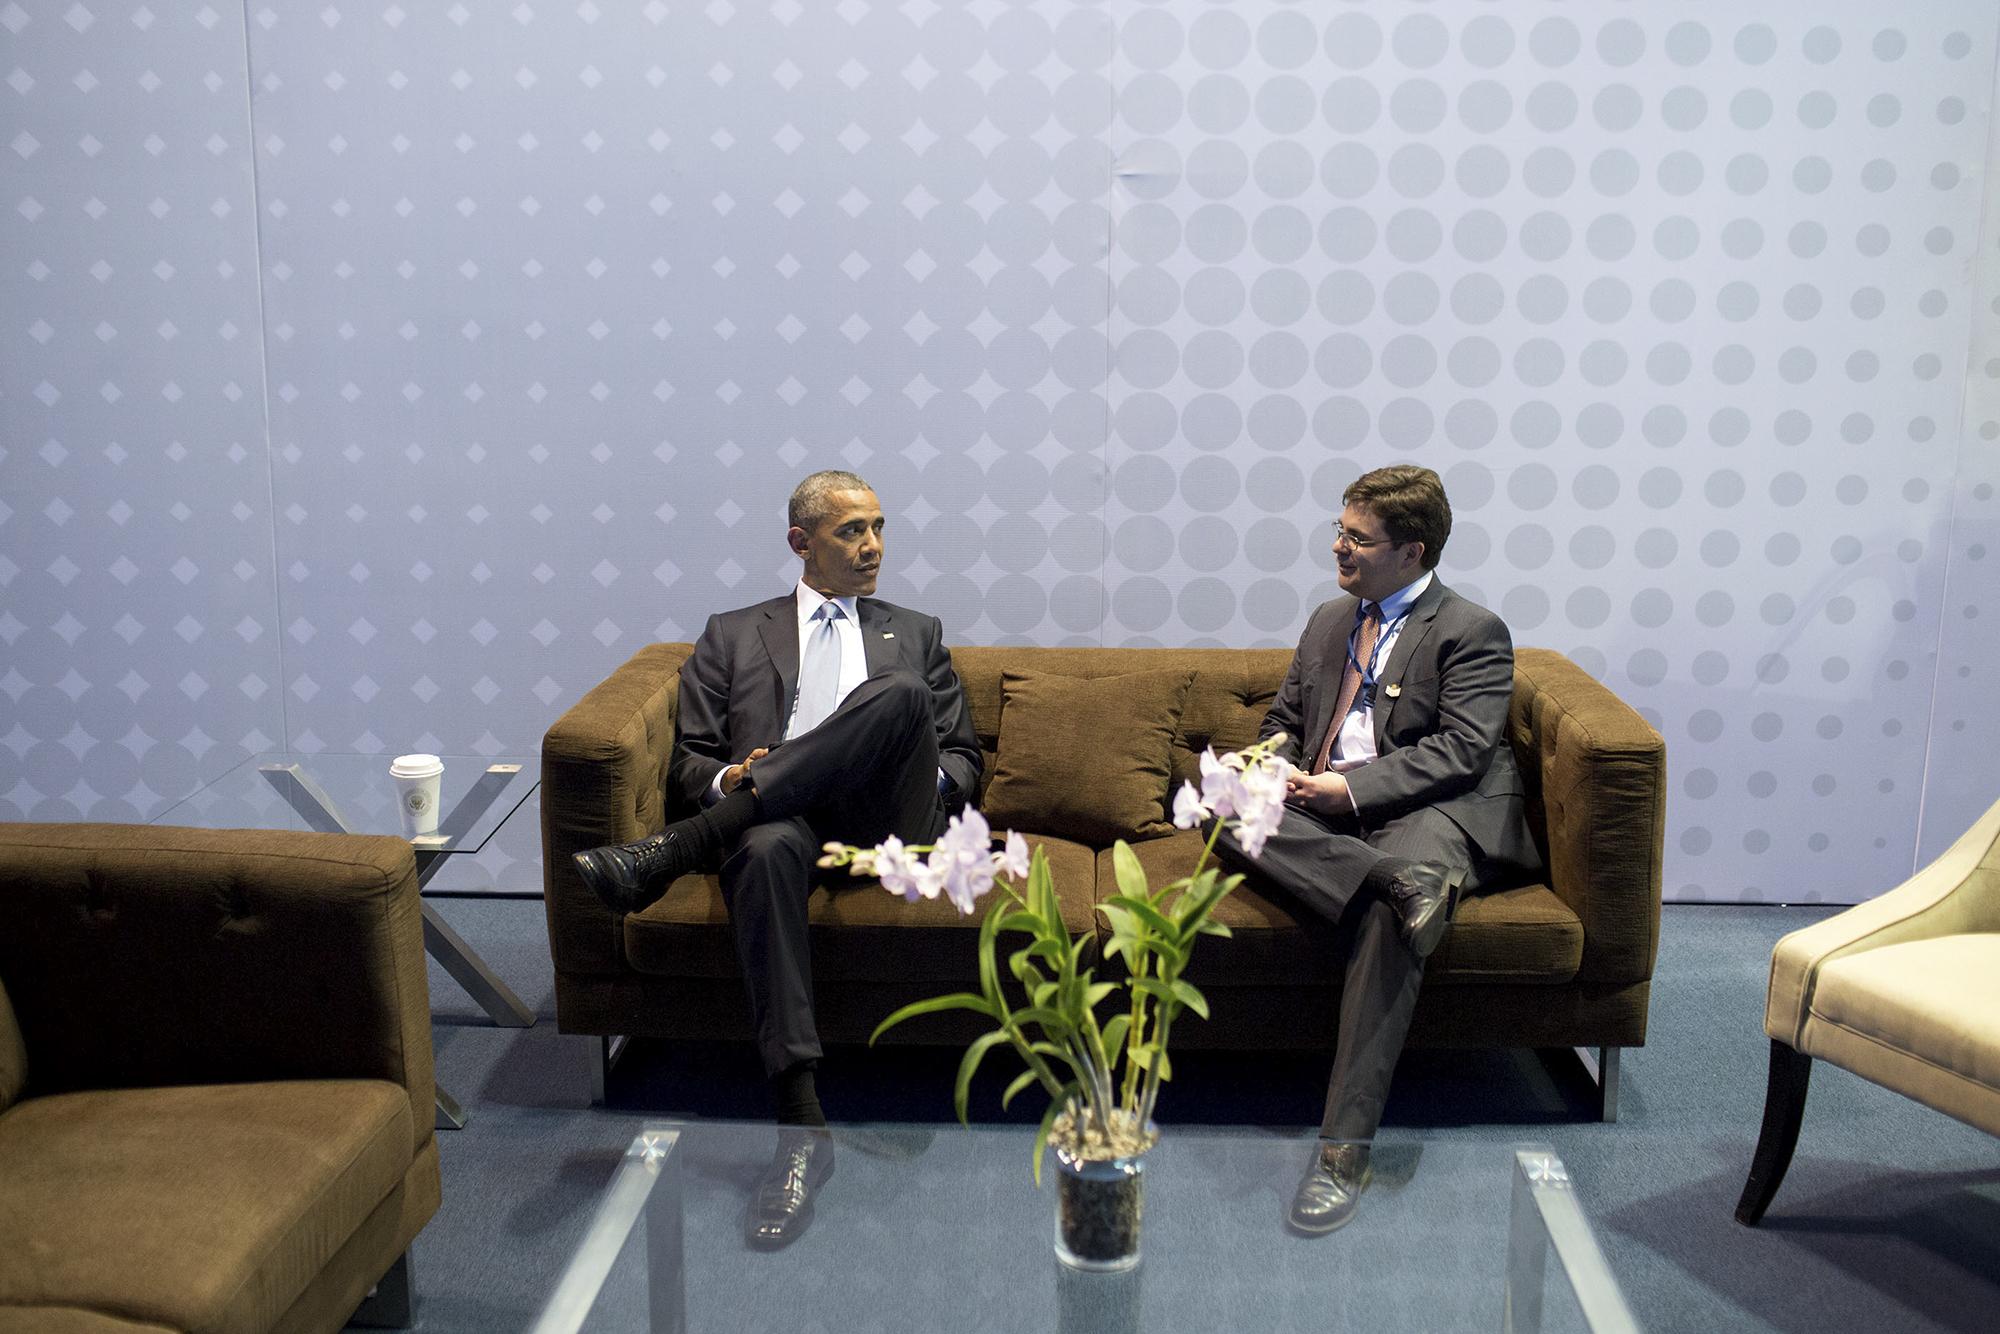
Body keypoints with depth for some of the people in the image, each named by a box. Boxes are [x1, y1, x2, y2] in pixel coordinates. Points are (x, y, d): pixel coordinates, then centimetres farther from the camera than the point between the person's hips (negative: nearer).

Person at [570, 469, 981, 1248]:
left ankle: (674, 852, -35)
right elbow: (688, 764, 16)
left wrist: (924, 773, -2)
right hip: (779, 818, 0)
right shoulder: (733, 635, 24)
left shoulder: (916, 635, 28)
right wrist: (728, 780, -8)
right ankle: (801, 1125, -43)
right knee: (768, 851, -40)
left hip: (884, 825, 1)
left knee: (900, 695, -32)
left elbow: (964, 760, 22)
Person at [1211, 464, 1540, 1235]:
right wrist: (1280, 768, 2)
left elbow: (1461, 751, -9)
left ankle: (1345, 1146, -37)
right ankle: (1399, 883, -39)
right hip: (1319, 816, 6)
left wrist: (1353, 788, -19)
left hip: (1425, 813, -6)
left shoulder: (1472, 632, 1)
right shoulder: (1329, 622, 23)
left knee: (1388, 917, -38)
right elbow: (1283, 721, 26)